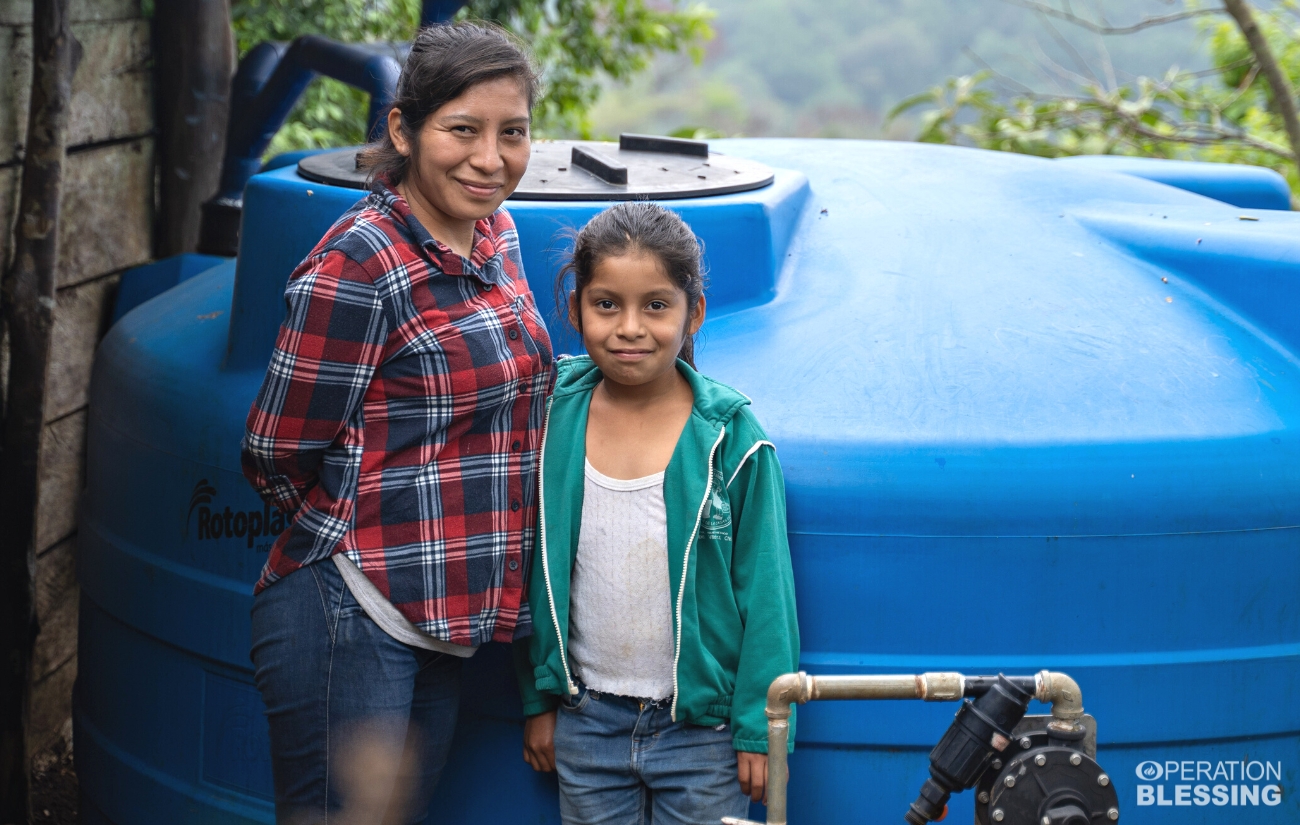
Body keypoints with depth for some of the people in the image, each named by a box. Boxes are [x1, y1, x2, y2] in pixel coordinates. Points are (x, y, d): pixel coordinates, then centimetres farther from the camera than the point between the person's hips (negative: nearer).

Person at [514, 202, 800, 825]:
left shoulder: (730, 437, -11)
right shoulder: (556, 421, -3)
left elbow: (765, 592, -6)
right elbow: (536, 574, 7)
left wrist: (759, 727, -5)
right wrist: (538, 699, 9)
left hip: (702, 727, -3)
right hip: (586, 724, 3)